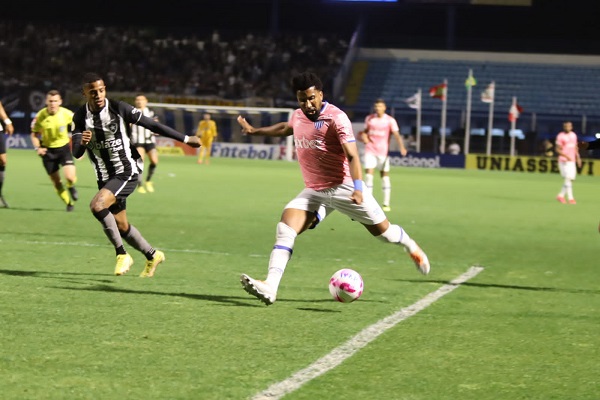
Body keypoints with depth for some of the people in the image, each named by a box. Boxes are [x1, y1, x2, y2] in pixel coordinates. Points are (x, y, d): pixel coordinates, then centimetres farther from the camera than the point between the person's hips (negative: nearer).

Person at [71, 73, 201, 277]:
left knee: (97, 206, -27)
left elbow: (152, 125, -6)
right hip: (105, 177, 6)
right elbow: (76, 153, -8)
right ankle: (152, 255, 36)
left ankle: (122, 254, -14)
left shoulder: (118, 108, -14)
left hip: (126, 172, -6)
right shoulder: (81, 116, -2)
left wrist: (185, 139, -1)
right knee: (121, 226, 12)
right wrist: (82, 142, -33)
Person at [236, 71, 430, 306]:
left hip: (343, 188, -5)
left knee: (382, 230, 3)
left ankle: (411, 247, 39)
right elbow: (285, 128, 34)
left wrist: (358, 188, -33)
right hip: (314, 192, 5)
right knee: (285, 228, -17)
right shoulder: (298, 116, 8)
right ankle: (270, 287, -28)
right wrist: (254, 131, 41)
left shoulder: (336, 117, -14)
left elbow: (352, 156, -21)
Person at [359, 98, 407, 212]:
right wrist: (363, 135, -3)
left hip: (383, 152, -2)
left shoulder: (390, 120, -5)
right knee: (368, 173, -11)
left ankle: (386, 204, 10)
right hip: (370, 150, 2)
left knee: (385, 175, 2)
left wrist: (402, 147, -32)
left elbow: (396, 135, -15)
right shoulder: (369, 118, 6)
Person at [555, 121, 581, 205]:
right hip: (564, 161, -7)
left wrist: (578, 158, 15)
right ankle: (570, 198, -14)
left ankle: (561, 195, 17)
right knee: (567, 178, -14)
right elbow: (557, 149, -11)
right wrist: (566, 156, -23)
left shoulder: (573, 135, 12)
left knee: (571, 178, 6)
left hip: (572, 161, 7)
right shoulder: (560, 136, -9)